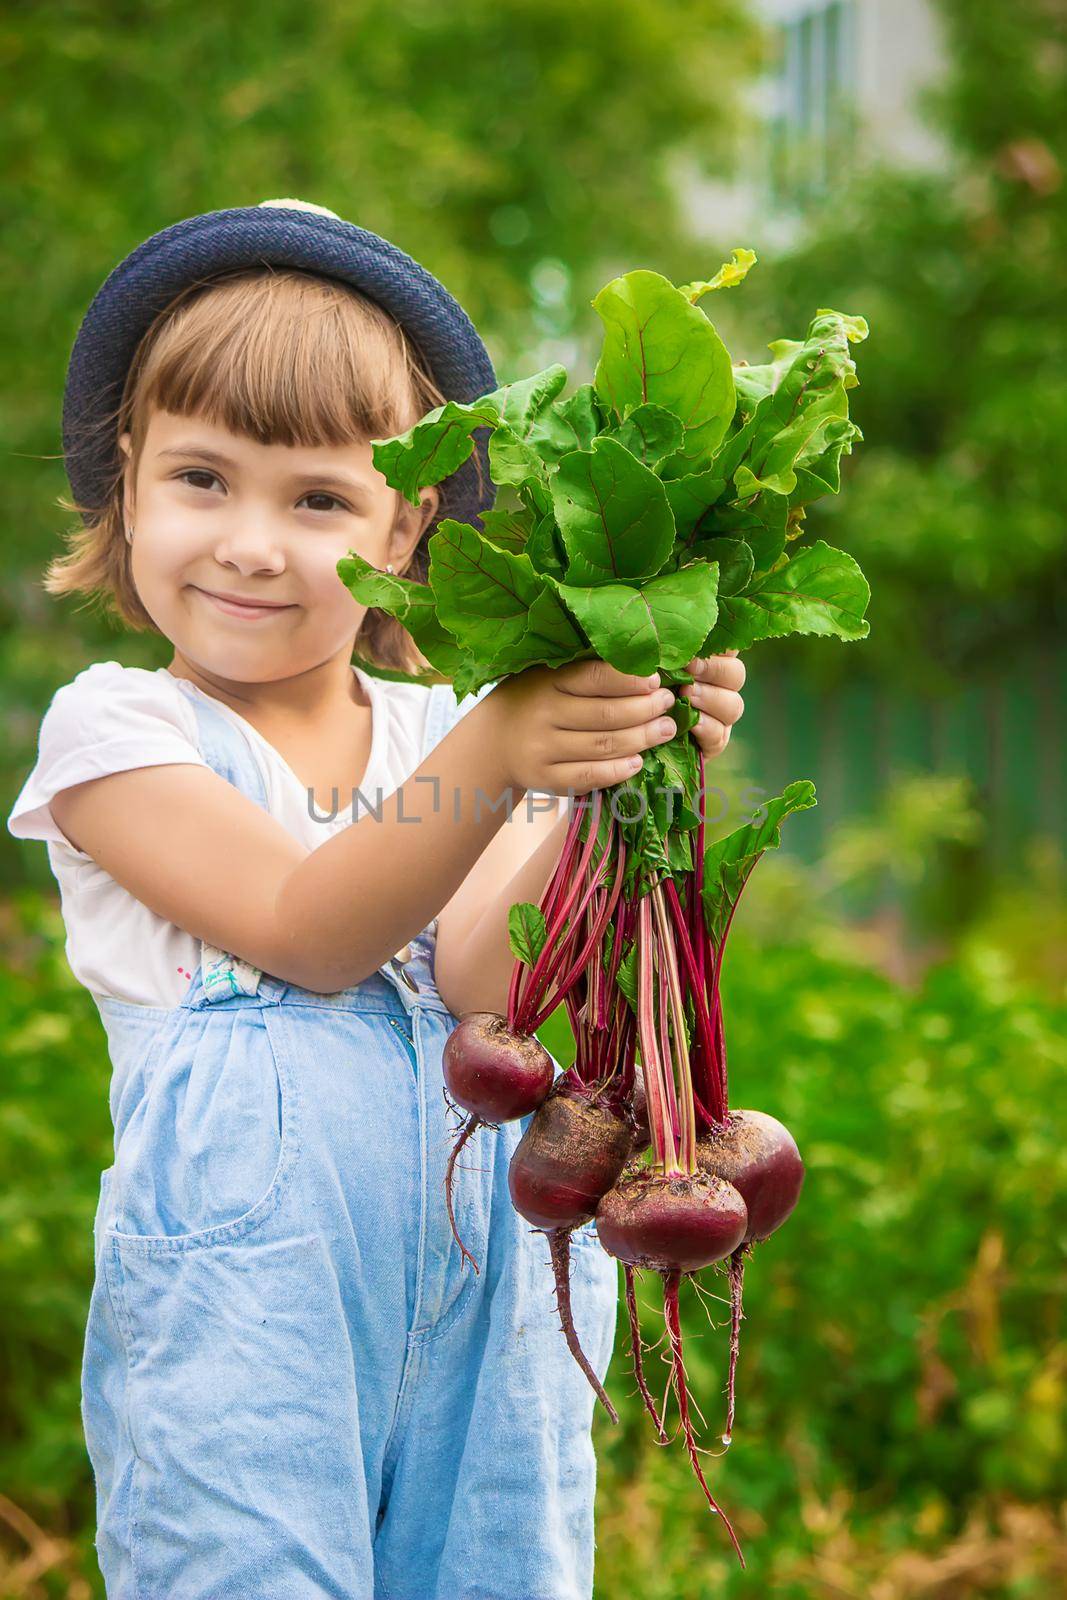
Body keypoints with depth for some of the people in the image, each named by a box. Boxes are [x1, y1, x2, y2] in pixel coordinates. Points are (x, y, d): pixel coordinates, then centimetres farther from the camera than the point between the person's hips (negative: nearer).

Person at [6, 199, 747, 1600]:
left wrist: (615, 779, -22)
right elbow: (306, 934, -14)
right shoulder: (115, 725, 1)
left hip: (489, 1257, 4)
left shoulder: (441, 731, 11)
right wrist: (498, 761, -27)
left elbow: (478, 979, -7)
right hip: (249, 1264, -3)